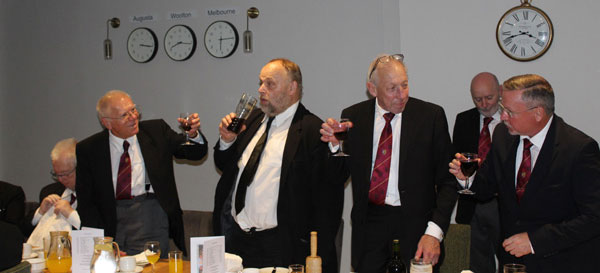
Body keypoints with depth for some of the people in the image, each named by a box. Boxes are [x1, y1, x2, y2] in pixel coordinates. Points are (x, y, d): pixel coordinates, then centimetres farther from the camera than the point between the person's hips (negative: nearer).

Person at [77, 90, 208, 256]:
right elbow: (85, 201, 3)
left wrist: (193, 134, -12)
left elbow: (196, 153, 11)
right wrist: (102, 239, -9)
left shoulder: (157, 131, 7)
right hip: (111, 220, 0)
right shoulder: (87, 149, 3)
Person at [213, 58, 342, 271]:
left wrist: (317, 256, -14)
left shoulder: (313, 131, -12)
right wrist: (227, 141, -1)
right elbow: (225, 167, 20)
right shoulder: (253, 119, 11)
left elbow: (328, 199, -14)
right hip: (234, 235, 7)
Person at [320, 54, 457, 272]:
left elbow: (447, 181, -4)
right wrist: (334, 145, -13)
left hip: (415, 225, -1)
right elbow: (340, 177, 6)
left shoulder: (431, 116, -4)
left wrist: (434, 232, -14)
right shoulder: (353, 116, 2)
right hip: (369, 224, 2)